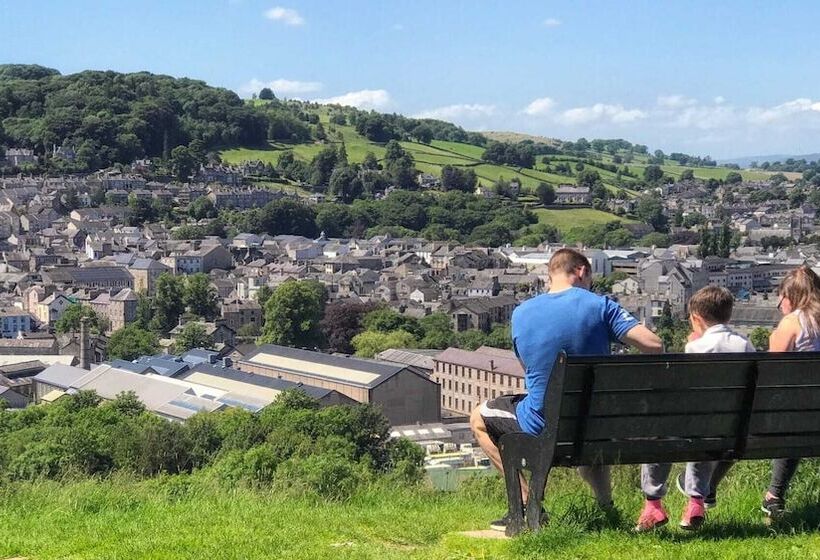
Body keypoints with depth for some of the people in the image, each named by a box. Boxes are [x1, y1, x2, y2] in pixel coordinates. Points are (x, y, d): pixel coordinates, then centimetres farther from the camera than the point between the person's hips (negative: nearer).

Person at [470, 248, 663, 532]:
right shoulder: (599, 305, -9)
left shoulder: (521, 313, -2)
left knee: (479, 418, 25)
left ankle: (526, 503, 14)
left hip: (541, 424, -2)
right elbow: (654, 346, -16)